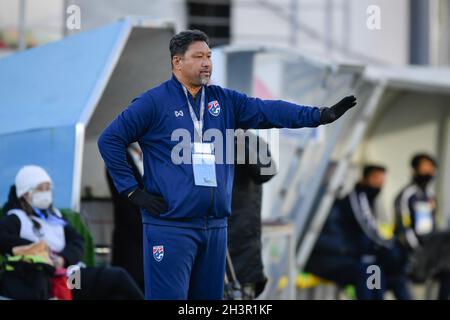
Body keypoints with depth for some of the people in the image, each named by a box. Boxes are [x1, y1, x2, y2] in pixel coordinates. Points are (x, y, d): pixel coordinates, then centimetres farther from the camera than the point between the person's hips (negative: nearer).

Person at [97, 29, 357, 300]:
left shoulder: (224, 100, 11)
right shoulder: (154, 102, -4)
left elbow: (268, 111, -1)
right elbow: (110, 139, -2)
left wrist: (321, 115, -15)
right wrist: (132, 190, -6)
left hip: (215, 226, 6)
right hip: (170, 226, -6)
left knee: (210, 295, 12)